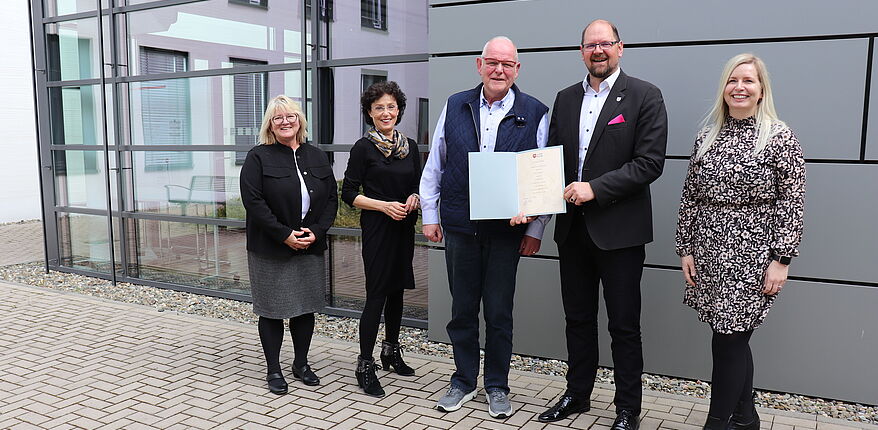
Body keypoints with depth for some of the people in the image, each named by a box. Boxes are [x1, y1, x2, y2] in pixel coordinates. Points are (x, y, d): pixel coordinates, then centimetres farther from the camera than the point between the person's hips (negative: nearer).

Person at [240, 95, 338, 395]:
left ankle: (301, 364, 27)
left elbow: (331, 199, 7)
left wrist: (316, 231, -8)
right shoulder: (259, 157, -4)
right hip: (270, 250, -4)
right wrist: (285, 235, -18)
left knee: (306, 307, 11)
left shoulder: (317, 157, 9)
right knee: (272, 309, 4)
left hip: (310, 247, 4)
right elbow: (253, 201, -13)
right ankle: (273, 370, 18)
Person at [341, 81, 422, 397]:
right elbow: (349, 194, -8)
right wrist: (384, 206, -17)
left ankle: (391, 351, 32)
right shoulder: (364, 148, -7)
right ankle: (365, 365, 4)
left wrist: (415, 199, -5)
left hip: (404, 228, 6)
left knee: (397, 290, 15)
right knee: (376, 294, -6)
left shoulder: (409, 146, 8)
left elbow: (419, 185, 17)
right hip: (377, 229, -6)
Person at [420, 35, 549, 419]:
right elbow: (434, 164, 10)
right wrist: (429, 215, 7)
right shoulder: (455, 107, 6)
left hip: (507, 229, -2)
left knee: (499, 312, 8)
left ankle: (497, 386, 25)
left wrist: (535, 229, -3)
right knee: (462, 308, 12)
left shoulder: (535, 113, -1)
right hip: (459, 226, 2)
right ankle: (463, 381, 29)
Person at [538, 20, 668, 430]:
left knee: (624, 325, 6)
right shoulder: (565, 98, 11)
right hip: (572, 227, 5)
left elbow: (650, 162, -13)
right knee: (578, 318, 17)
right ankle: (577, 394, 34)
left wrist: (596, 188, -19)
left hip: (619, 229, -5)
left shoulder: (644, 96, -5)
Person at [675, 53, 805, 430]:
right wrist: (686, 249, 6)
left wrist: (782, 259, -10)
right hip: (708, 254, 4)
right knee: (734, 340, 13)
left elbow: (791, 203, -6)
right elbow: (690, 198, 9)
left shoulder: (780, 137, -4)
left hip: (751, 256, -4)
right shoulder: (706, 137, 8)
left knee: (728, 340, -4)